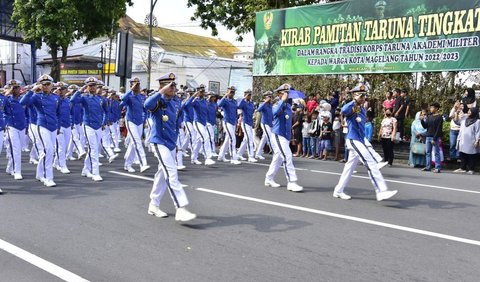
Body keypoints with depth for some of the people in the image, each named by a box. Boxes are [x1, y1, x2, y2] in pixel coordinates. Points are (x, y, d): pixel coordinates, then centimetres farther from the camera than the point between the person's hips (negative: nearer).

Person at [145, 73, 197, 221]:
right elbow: (147, 104, -38)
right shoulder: (159, 101, -13)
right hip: (160, 143, -8)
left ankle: (154, 205, 29)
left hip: (171, 144, 8)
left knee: (163, 174, 15)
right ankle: (180, 209, -18)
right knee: (172, 174, -15)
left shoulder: (176, 103, 9)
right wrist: (162, 91, -36)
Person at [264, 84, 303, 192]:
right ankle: (291, 183, -12)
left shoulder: (288, 104, 10)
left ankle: (269, 179, 28)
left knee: (278, 159, 16)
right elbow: (275, 112, -35)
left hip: (286, 136, 9)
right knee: (287, 157, -14)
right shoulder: (278, 104, -14)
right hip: (278, 135, -9)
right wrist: (282, 100, -33)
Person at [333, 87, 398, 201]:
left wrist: (365, 142, 25)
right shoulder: (351, 109, -12)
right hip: (353, 140, -9)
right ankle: (381, 191, -16)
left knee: (350, 166, 13)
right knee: (371, 164, -14)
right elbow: (343, 111, -38)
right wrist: (355, 101, -29)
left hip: (359, 141, 9)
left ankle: (338, 191, 22)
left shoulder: (363, 110, 15)